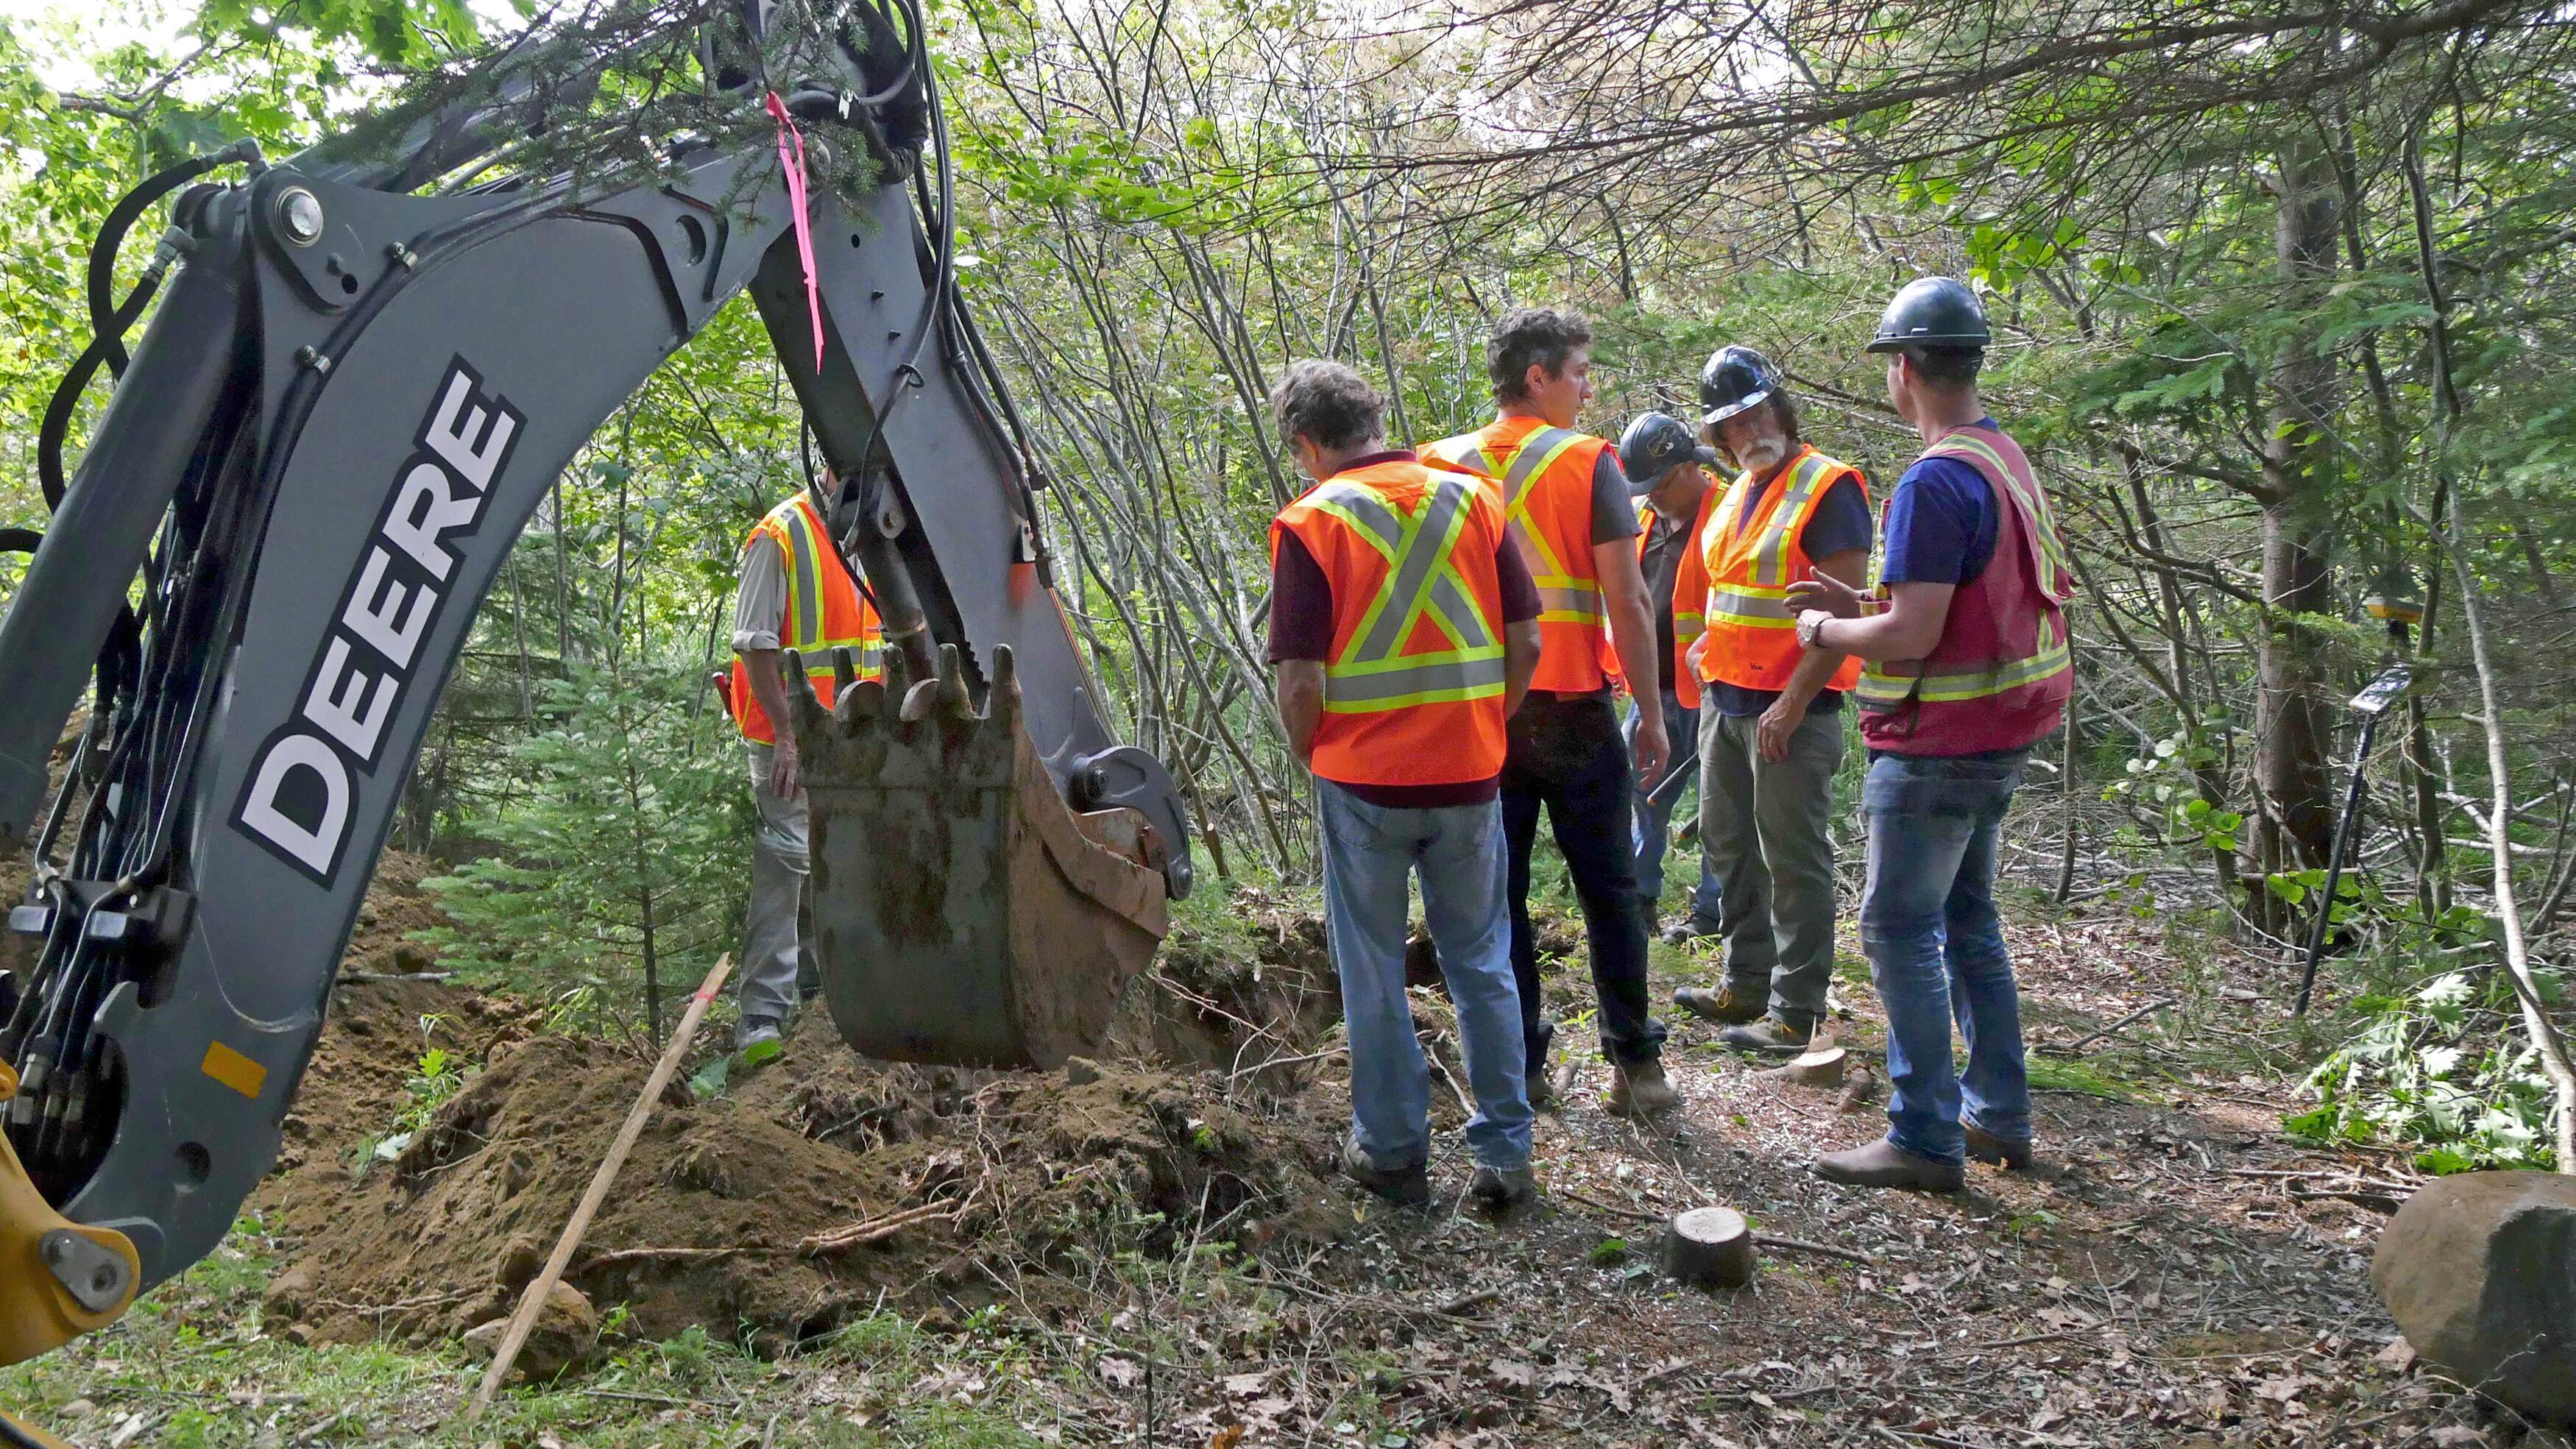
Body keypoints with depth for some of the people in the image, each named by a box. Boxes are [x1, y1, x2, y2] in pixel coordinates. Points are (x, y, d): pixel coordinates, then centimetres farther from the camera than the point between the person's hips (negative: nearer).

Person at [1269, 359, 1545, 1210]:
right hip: (1471, 776, 3)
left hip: (1364, 781, -3)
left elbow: (1301, 681, -12)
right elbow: (1526, 642, 2)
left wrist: (1311, 759, 6)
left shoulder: (1310, 522, -9)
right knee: (1482, 965, 14)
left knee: (1373, 973, 12)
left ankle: (1393, 1153, 21)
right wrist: (1482, 730, 13)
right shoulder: (1473, 498, 2)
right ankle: (1505, 1154, 18)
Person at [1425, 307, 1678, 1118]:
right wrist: (1651, 713, -2)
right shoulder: (1588, 463, -7)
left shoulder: (1445, 466, 4)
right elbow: (1627, 601, -10)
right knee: (1607, 888, 8)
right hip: (1572, 709, -3)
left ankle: (1519, 1063, 14)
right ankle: (1634, 1062, 12)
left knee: (1498, 890, 9)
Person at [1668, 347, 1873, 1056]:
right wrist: (1712, 652, 15)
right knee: (1729, 848, 16)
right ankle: (1747, 984, 30)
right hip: (1725, 701, 9)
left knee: (1793, 860, -2)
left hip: (1788, 709, -9)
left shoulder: (1828, 487, -12)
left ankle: (1795, 1012, 7)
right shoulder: (1738, 494, 15)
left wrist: (1793, 703, -21)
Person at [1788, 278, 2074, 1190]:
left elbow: (1912, 636, -24)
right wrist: (1857, 605, 15)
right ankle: (2000, 1116, 26)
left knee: (1901, 930, -1)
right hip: (1998, 736, 10)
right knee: (1968, 919, 18)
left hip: (1936, 746, -10)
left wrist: (1825, 631, -7)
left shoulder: (1937, 481, -21)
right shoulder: (2007, 460, 10)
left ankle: (1926, 1140, 4)